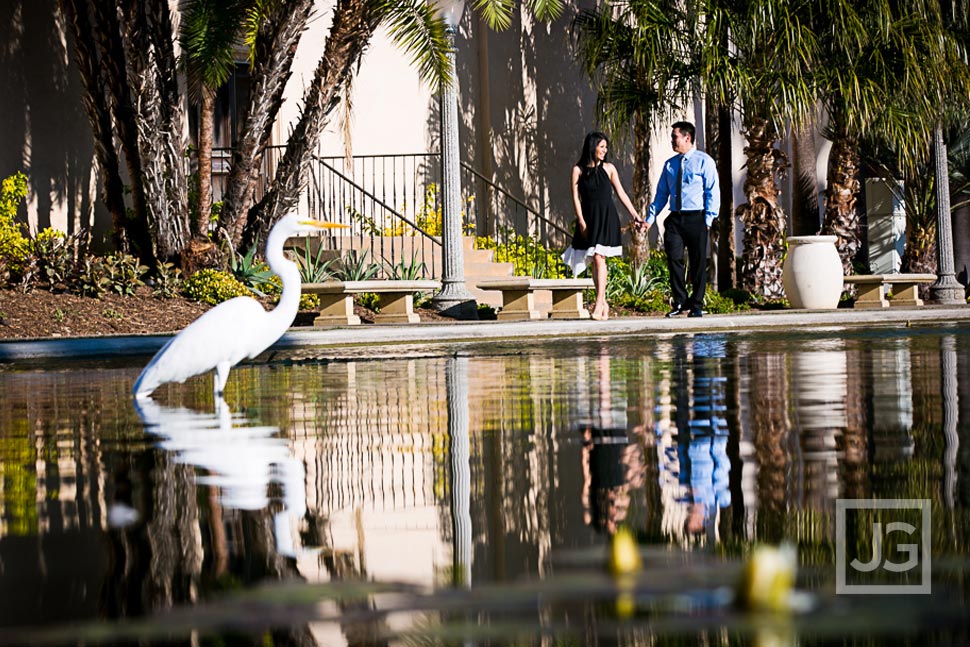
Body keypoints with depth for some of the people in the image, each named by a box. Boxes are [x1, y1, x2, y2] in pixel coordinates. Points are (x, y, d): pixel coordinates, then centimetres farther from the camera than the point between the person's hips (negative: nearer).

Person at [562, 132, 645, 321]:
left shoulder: (609, 169, 5)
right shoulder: (578, 170, 2)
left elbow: (621, 193, 9)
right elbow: (576, 197, 0)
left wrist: (634, 215, 6)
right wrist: (581, 221, -7)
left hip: (607, 218, -1)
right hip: (589, 218, 1)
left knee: (599, 257, -12)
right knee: (595, 260, 3)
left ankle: (599, 303, -15)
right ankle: (603, 303, 10)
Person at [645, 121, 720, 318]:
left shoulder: (704, 161, 0)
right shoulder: (669, 165, 14)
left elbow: (712, 192, -3)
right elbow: (662, 193, 15)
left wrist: (709, 218, -11)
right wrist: (651, 217, 5)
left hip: (696, 219, -4)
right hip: (674, 219, 4)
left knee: (698, 263, 2)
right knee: (674, 259, -5)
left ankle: (696, 306, 10)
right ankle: (680, 302, 5)